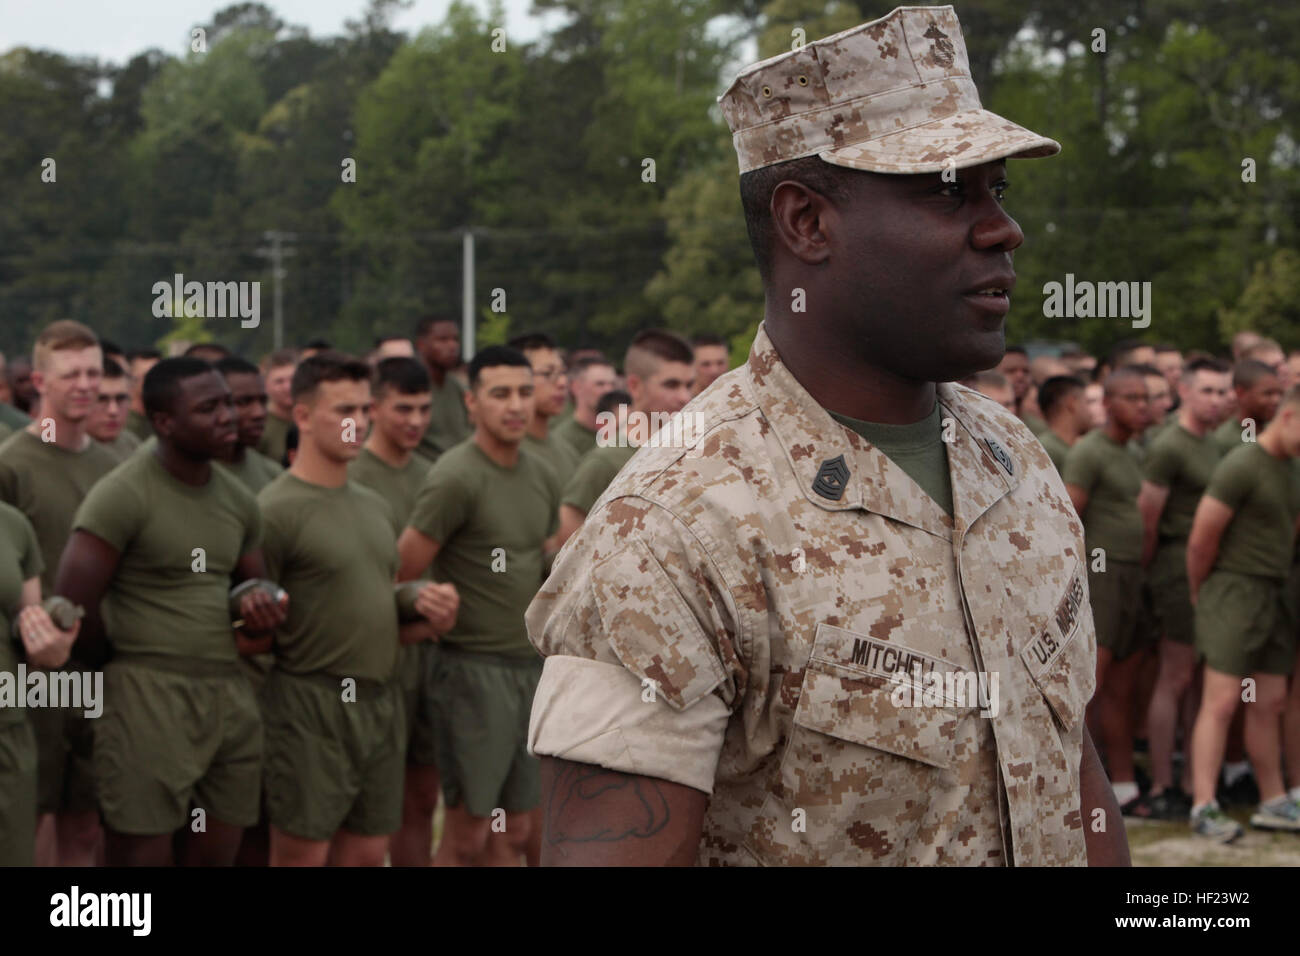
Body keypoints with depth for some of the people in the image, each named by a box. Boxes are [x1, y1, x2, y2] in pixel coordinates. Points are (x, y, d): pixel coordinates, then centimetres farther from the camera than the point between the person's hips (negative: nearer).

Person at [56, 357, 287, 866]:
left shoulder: (237, 499, 12)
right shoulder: (123, 495, -10)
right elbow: (72, 605, -14)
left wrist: (260, 605, 2)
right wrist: (136, 654, 0)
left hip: (230, 696, 7)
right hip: (149, 697, -7)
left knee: (217, 854, 9)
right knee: (140, 856, -4)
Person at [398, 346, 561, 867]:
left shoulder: (543, 477, 10)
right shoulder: (457, 478, -13)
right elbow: (399, 575, -15)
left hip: (533, 665, 7)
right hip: (476, 667, -7)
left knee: (516, 833, 10)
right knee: (466, 836, -4)